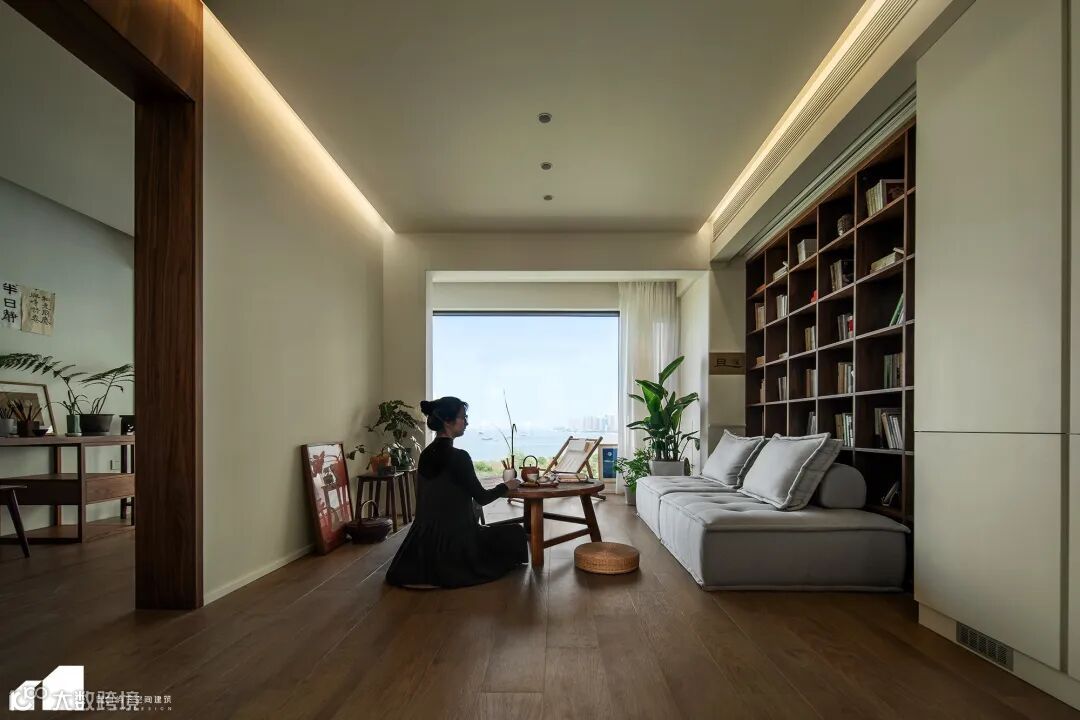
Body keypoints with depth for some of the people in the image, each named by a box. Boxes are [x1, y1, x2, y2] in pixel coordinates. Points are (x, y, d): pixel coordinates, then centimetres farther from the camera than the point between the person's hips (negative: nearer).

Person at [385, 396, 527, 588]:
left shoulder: (426, 454, 4)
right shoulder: (458, 457, -19)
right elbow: (481, 497, -12)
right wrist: (506, 486, 6)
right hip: (453, 539, -8)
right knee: (515, 533, 11)